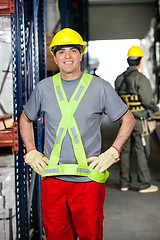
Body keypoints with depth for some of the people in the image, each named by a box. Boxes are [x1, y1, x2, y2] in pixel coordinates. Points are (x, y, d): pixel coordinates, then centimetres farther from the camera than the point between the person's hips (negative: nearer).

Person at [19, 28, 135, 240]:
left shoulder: (100, 87, 0)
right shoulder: (44, 88, 6)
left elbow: (128, 119, 8)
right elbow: (26, 119, 21)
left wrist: (112, 153, -2)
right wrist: (31, 153, 9)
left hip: (88, 178, -2)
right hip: (53, 177, 2)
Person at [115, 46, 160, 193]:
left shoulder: (119, 79, 7)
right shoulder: (141, 78, -14)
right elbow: (148, 101, -17)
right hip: (139, 120, -6)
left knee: (125, 151, 11)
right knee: (142, 152, -1)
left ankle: (125, 183, 18)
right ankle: (144, 185, 5)